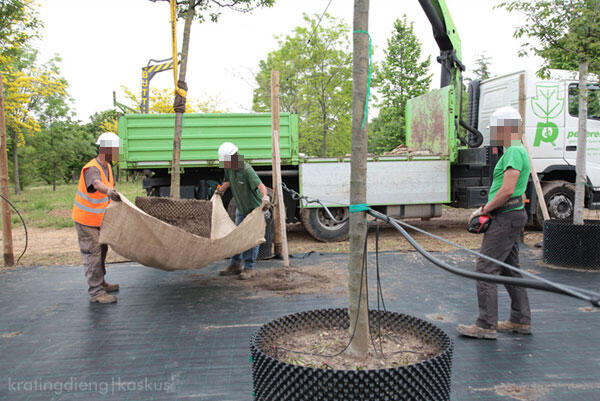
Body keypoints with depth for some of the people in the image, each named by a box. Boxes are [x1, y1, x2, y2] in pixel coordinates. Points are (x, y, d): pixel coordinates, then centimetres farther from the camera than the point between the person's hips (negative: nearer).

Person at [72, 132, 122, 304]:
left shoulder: (107, 166, 2)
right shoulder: (92, 169, -27)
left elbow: (111, 185, 15)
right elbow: (96, 183, -50)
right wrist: (109, 191, -70)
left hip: (99, 218, 9)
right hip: (86, 220, -9)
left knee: (101, 250, 19)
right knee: (92, 254, -5)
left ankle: (100, 283, 34)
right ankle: (95, 292, 1)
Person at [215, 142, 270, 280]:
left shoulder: (247, 170, -28)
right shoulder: (229, 168, -5)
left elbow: (261, 185, -40)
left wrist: (265, 198, -55)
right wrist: (220, 190, 18)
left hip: (254, 207, -8)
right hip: (241, 208, 8)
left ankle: (249, 268, 1)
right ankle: (236, 265, 21)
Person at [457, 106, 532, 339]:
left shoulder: (514, 152, -15)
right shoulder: (517, 151, 19)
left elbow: (507, 190, -25)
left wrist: (483, 210, -14)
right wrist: (487, 210, 14)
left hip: (506, 218, -11)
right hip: (512, 216, 11)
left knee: (485, 268, -9)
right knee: (509, 268, 15)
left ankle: (486, 325, -5)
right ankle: (520, 321, 24)